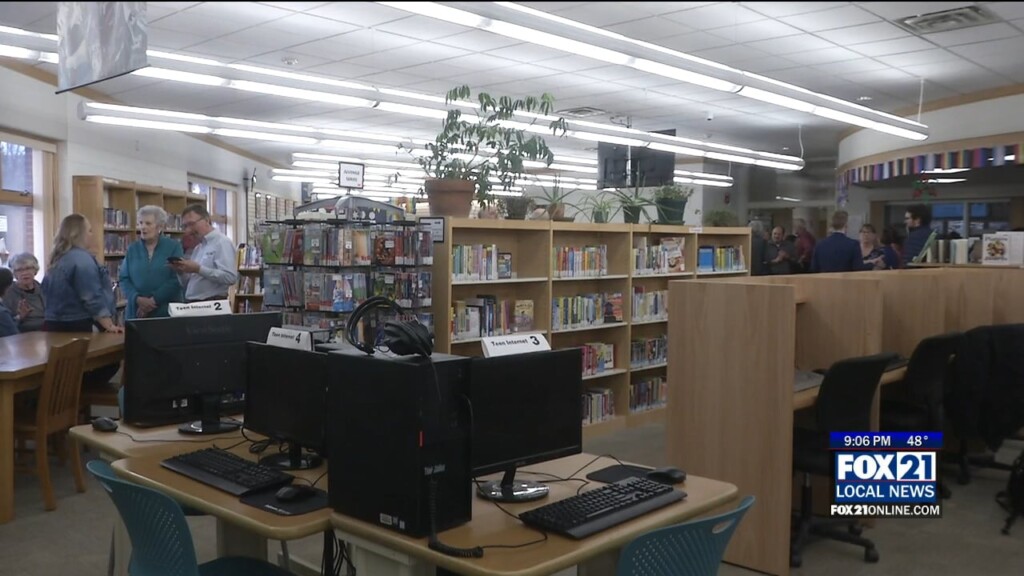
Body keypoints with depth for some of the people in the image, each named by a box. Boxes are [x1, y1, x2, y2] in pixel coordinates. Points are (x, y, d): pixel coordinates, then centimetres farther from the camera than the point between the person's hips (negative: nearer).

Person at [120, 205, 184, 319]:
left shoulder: (174, 247, 0)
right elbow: (124, 279, 6)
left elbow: (177, 279, -8)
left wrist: (154, 300, -15)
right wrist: (138, 298, -11)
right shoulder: (133, 249, 10)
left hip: (166, 311, -2)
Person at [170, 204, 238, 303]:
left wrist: (199, 269, -22)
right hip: (191, 305, 8)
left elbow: (230, 277, -21)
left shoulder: (222, 243, -7)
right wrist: (181, 271, 0)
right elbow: (188, 284, 20)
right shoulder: (197, 248, 18)